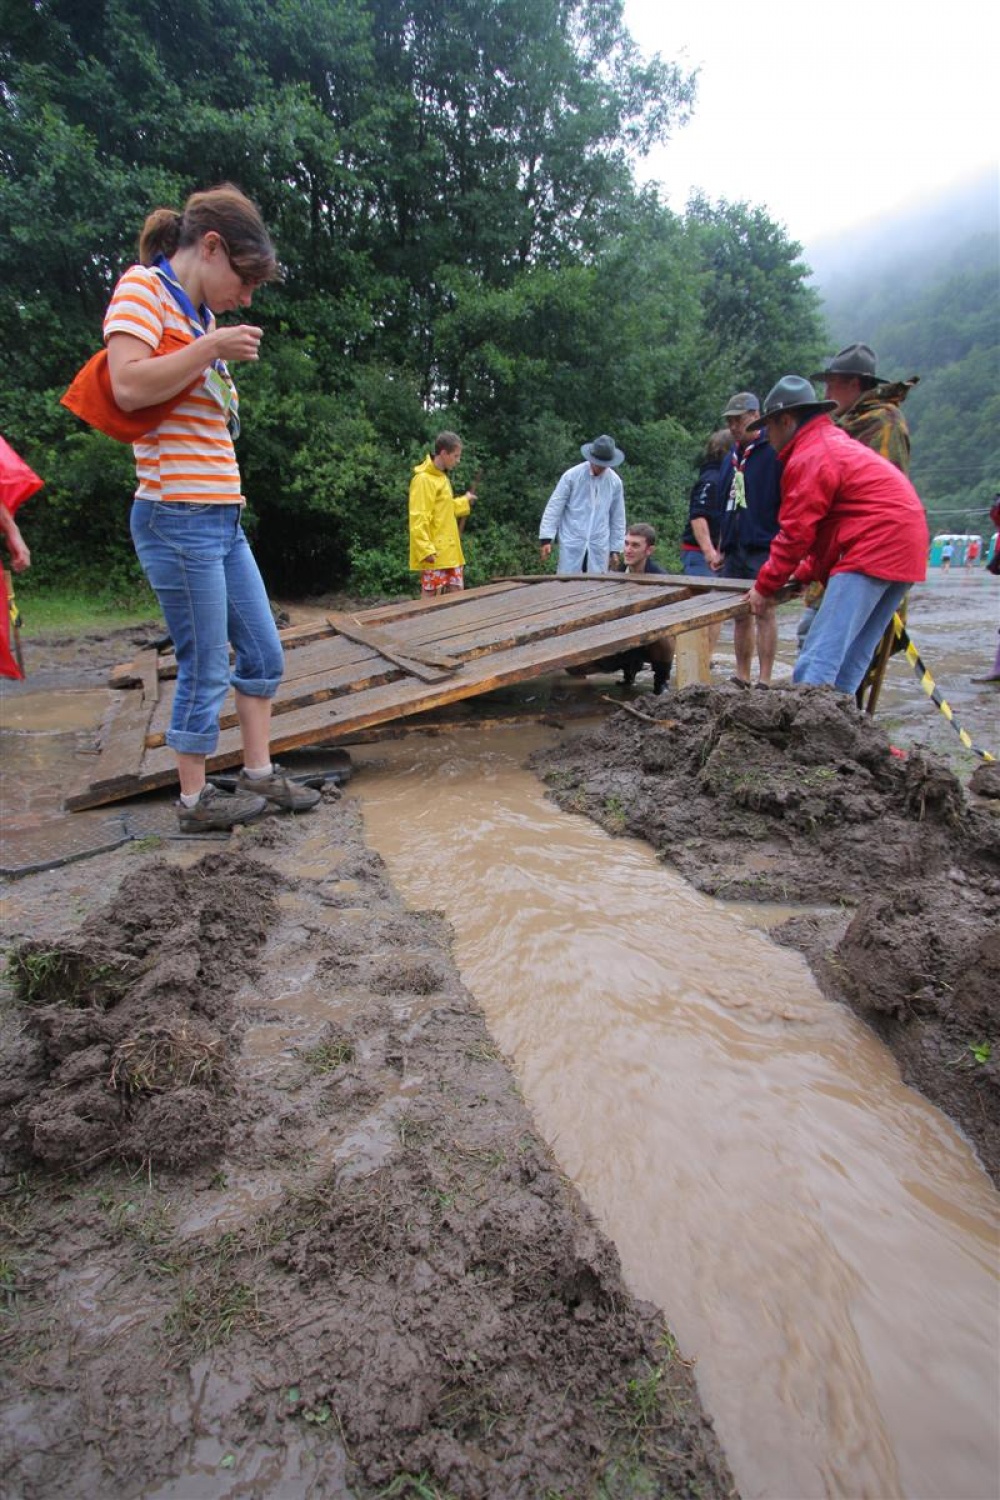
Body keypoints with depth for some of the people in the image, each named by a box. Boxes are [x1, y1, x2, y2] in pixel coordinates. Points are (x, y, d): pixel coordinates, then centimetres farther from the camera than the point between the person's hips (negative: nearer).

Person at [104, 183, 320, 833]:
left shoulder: (201, 315, 20)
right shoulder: (142, 288, -4)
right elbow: (129, 388, -20)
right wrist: (211, 348, -16)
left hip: (224, 518, 9)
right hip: (179, 516, -9)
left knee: (264, 654, 12)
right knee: (206, 670, -3)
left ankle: (260, 772, 23)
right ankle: (195, 799, 12)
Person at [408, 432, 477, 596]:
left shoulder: (442, 477, 15)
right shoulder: (423, 479, -13)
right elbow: (418, 519, -19)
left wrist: (464, 502, 25)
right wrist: (425, 550, -24)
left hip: (450, 550, 9)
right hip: (434, 553, -9)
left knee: (455, 592, 10)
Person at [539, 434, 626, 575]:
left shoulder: (615, 482, 4)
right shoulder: (572, 475, -5)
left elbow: (618, 518, 11)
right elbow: (554, 507, -3)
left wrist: (616, 549, 10)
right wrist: (546, 538, -8)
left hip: (599, 548, 3)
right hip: (571, 545, -2)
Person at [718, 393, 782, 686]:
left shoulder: (773, 453, -4)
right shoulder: (732, 457, 20)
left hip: (763, 549, -7)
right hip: (734, 550, 7)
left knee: (764, 612, -7)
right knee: (740, 615, 10)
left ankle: (764, 681, -5)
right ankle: (742, 677, 17)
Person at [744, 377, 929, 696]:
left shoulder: (808, 458, -8)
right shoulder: (836, 442, 24)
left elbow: (796, 533, -11)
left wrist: (765, 587, -1)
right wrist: (806, 574, 19)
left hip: (872, 554, -10)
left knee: (818, 661, -14)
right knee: (849, 660, 12)